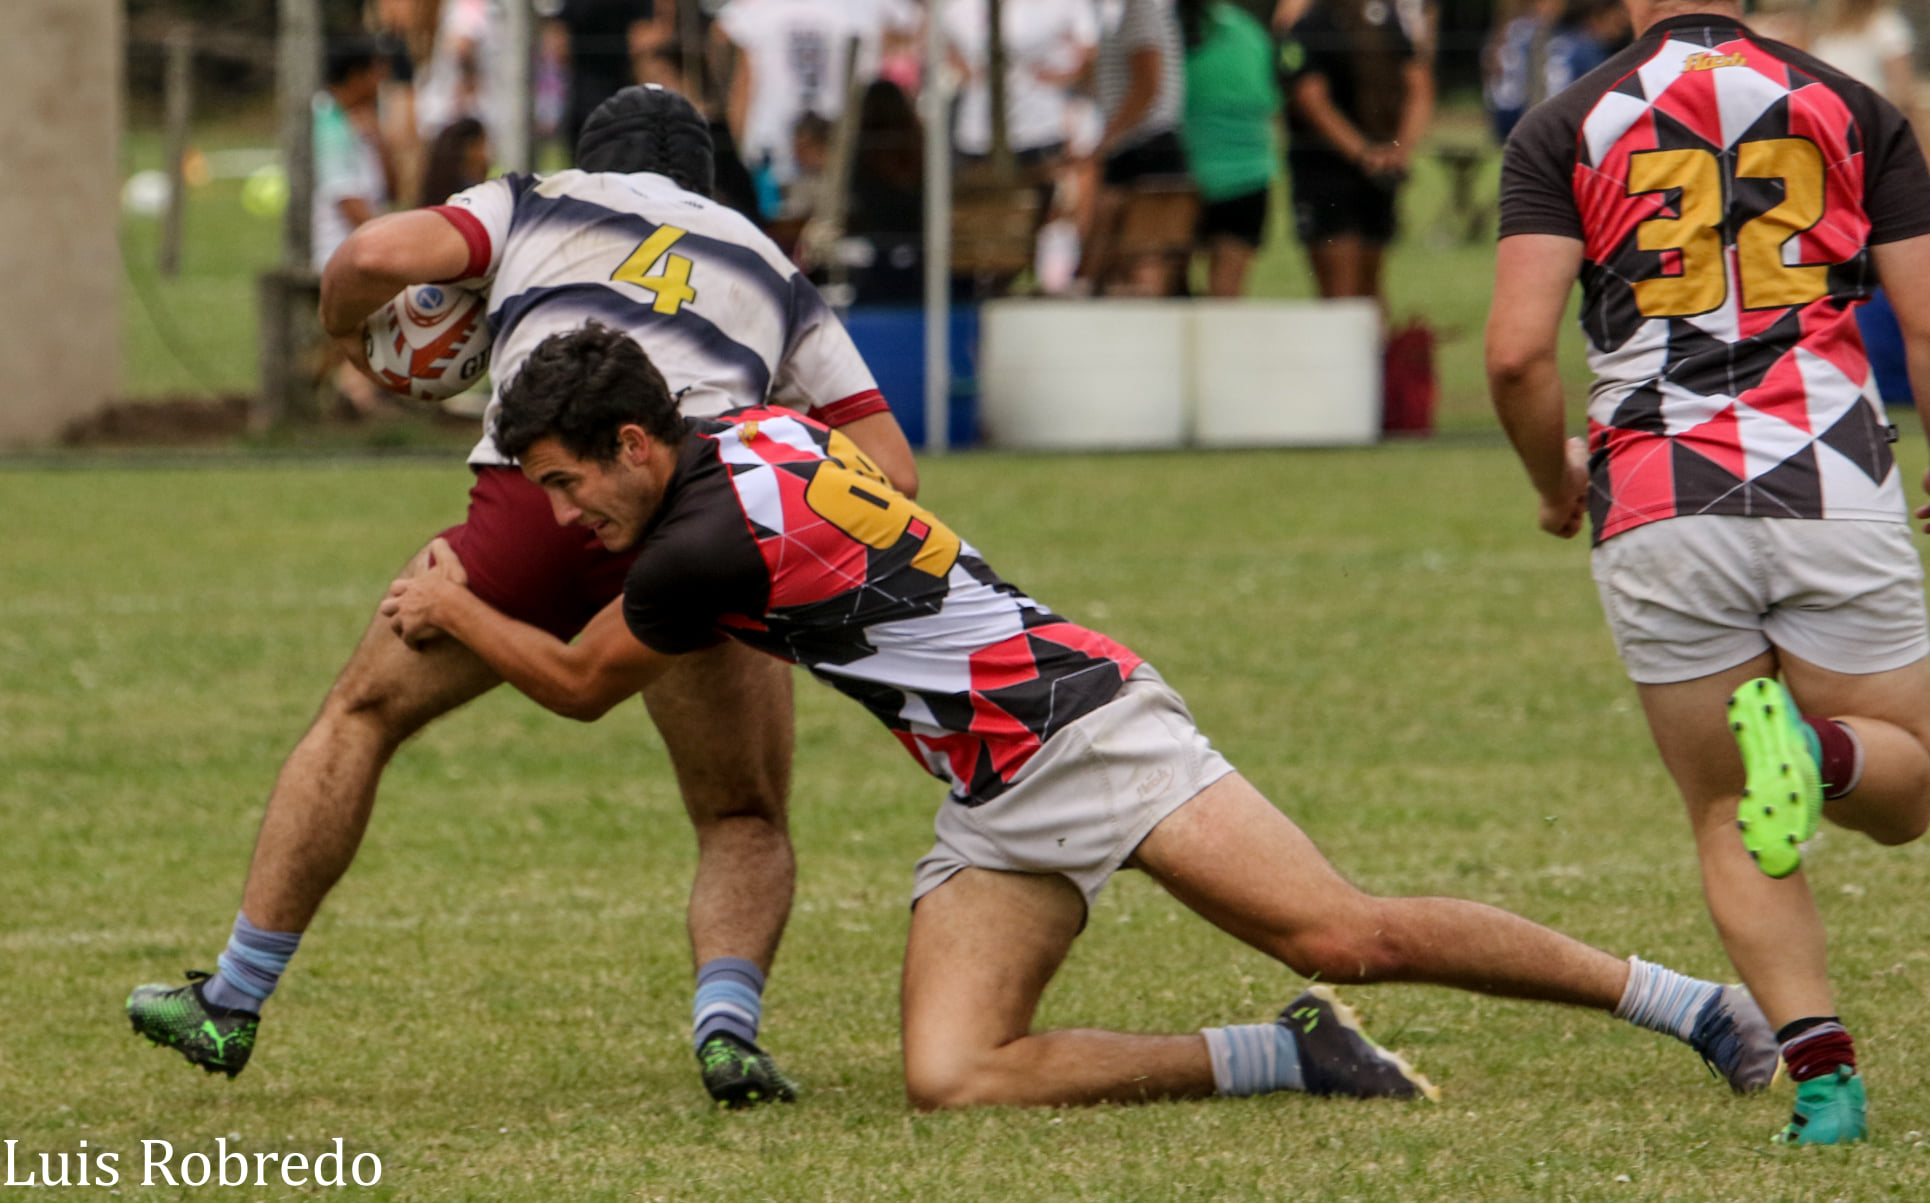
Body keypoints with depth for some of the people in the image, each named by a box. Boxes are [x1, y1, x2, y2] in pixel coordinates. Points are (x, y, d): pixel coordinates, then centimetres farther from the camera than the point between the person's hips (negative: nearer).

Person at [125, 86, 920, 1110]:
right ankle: (728, 1023, -10)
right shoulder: (777, 275, 31)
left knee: (360, 715, 20)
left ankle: (231, 1005, 23)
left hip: (539, 496, -1)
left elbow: (381, 255, 6)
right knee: (745, 826, 18)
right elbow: (890, 474, 22)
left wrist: (346, 331, 27)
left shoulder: (533, 203, 26)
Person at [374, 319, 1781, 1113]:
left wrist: (451, 610, 17)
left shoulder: (708, 544, -18)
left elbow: (581, 683, -1)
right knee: (950, 1079, -10)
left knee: (1347, 937, -18)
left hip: (1082, 725, -9)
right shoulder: (744, 431, 9)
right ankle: (1288, 1058, -1)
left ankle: (1687, 999, -6)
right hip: (996, 811, 9)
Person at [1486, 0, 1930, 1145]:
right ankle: (1815, 745, -21)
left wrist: (1556, 482, 14)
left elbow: (1518, 352, -5)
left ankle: (1821, 1067, -8)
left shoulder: (1563, 130, 5)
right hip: (1835, 493, 0)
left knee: (1727, 821, 14)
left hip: (1659, 511, 0)